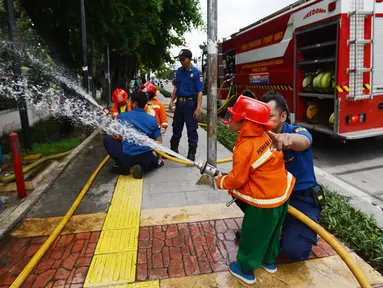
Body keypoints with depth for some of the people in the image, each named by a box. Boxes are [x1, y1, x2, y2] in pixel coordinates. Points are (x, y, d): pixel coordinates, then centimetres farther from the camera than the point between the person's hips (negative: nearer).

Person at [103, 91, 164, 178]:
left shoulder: (122, 116, 1)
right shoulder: (152, 120, 5)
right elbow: (159, 141, 5)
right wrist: (159, 159, 19)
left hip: (127, 157, -1)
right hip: (146, 158, 2)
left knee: (107, 140, 22)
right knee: (157, 162, 36)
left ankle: (124, 167, 12)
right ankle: (142, 167, 2)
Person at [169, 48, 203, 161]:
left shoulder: (196, 72, -8)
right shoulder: (179, 71, 10)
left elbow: (199, 91, -11)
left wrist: (198, 108, -18)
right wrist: (172, 101, 9)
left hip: (190, 103, -6)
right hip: (179, 103, 6)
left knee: (192, 130, 2)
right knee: (176, 128, 15)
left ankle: (191, 153, 12)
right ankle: (173, 150, 29)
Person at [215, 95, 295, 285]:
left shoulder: (244, 148, -26)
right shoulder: (264, 137, 0)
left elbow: (237, 178, -18)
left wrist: (221, 182, 2)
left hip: (264, 201, -9)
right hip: (281, 194, 9)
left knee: (252, 235, 11)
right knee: (271, 231, 27)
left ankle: (246, 270, 30)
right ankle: (269, 261, 47)